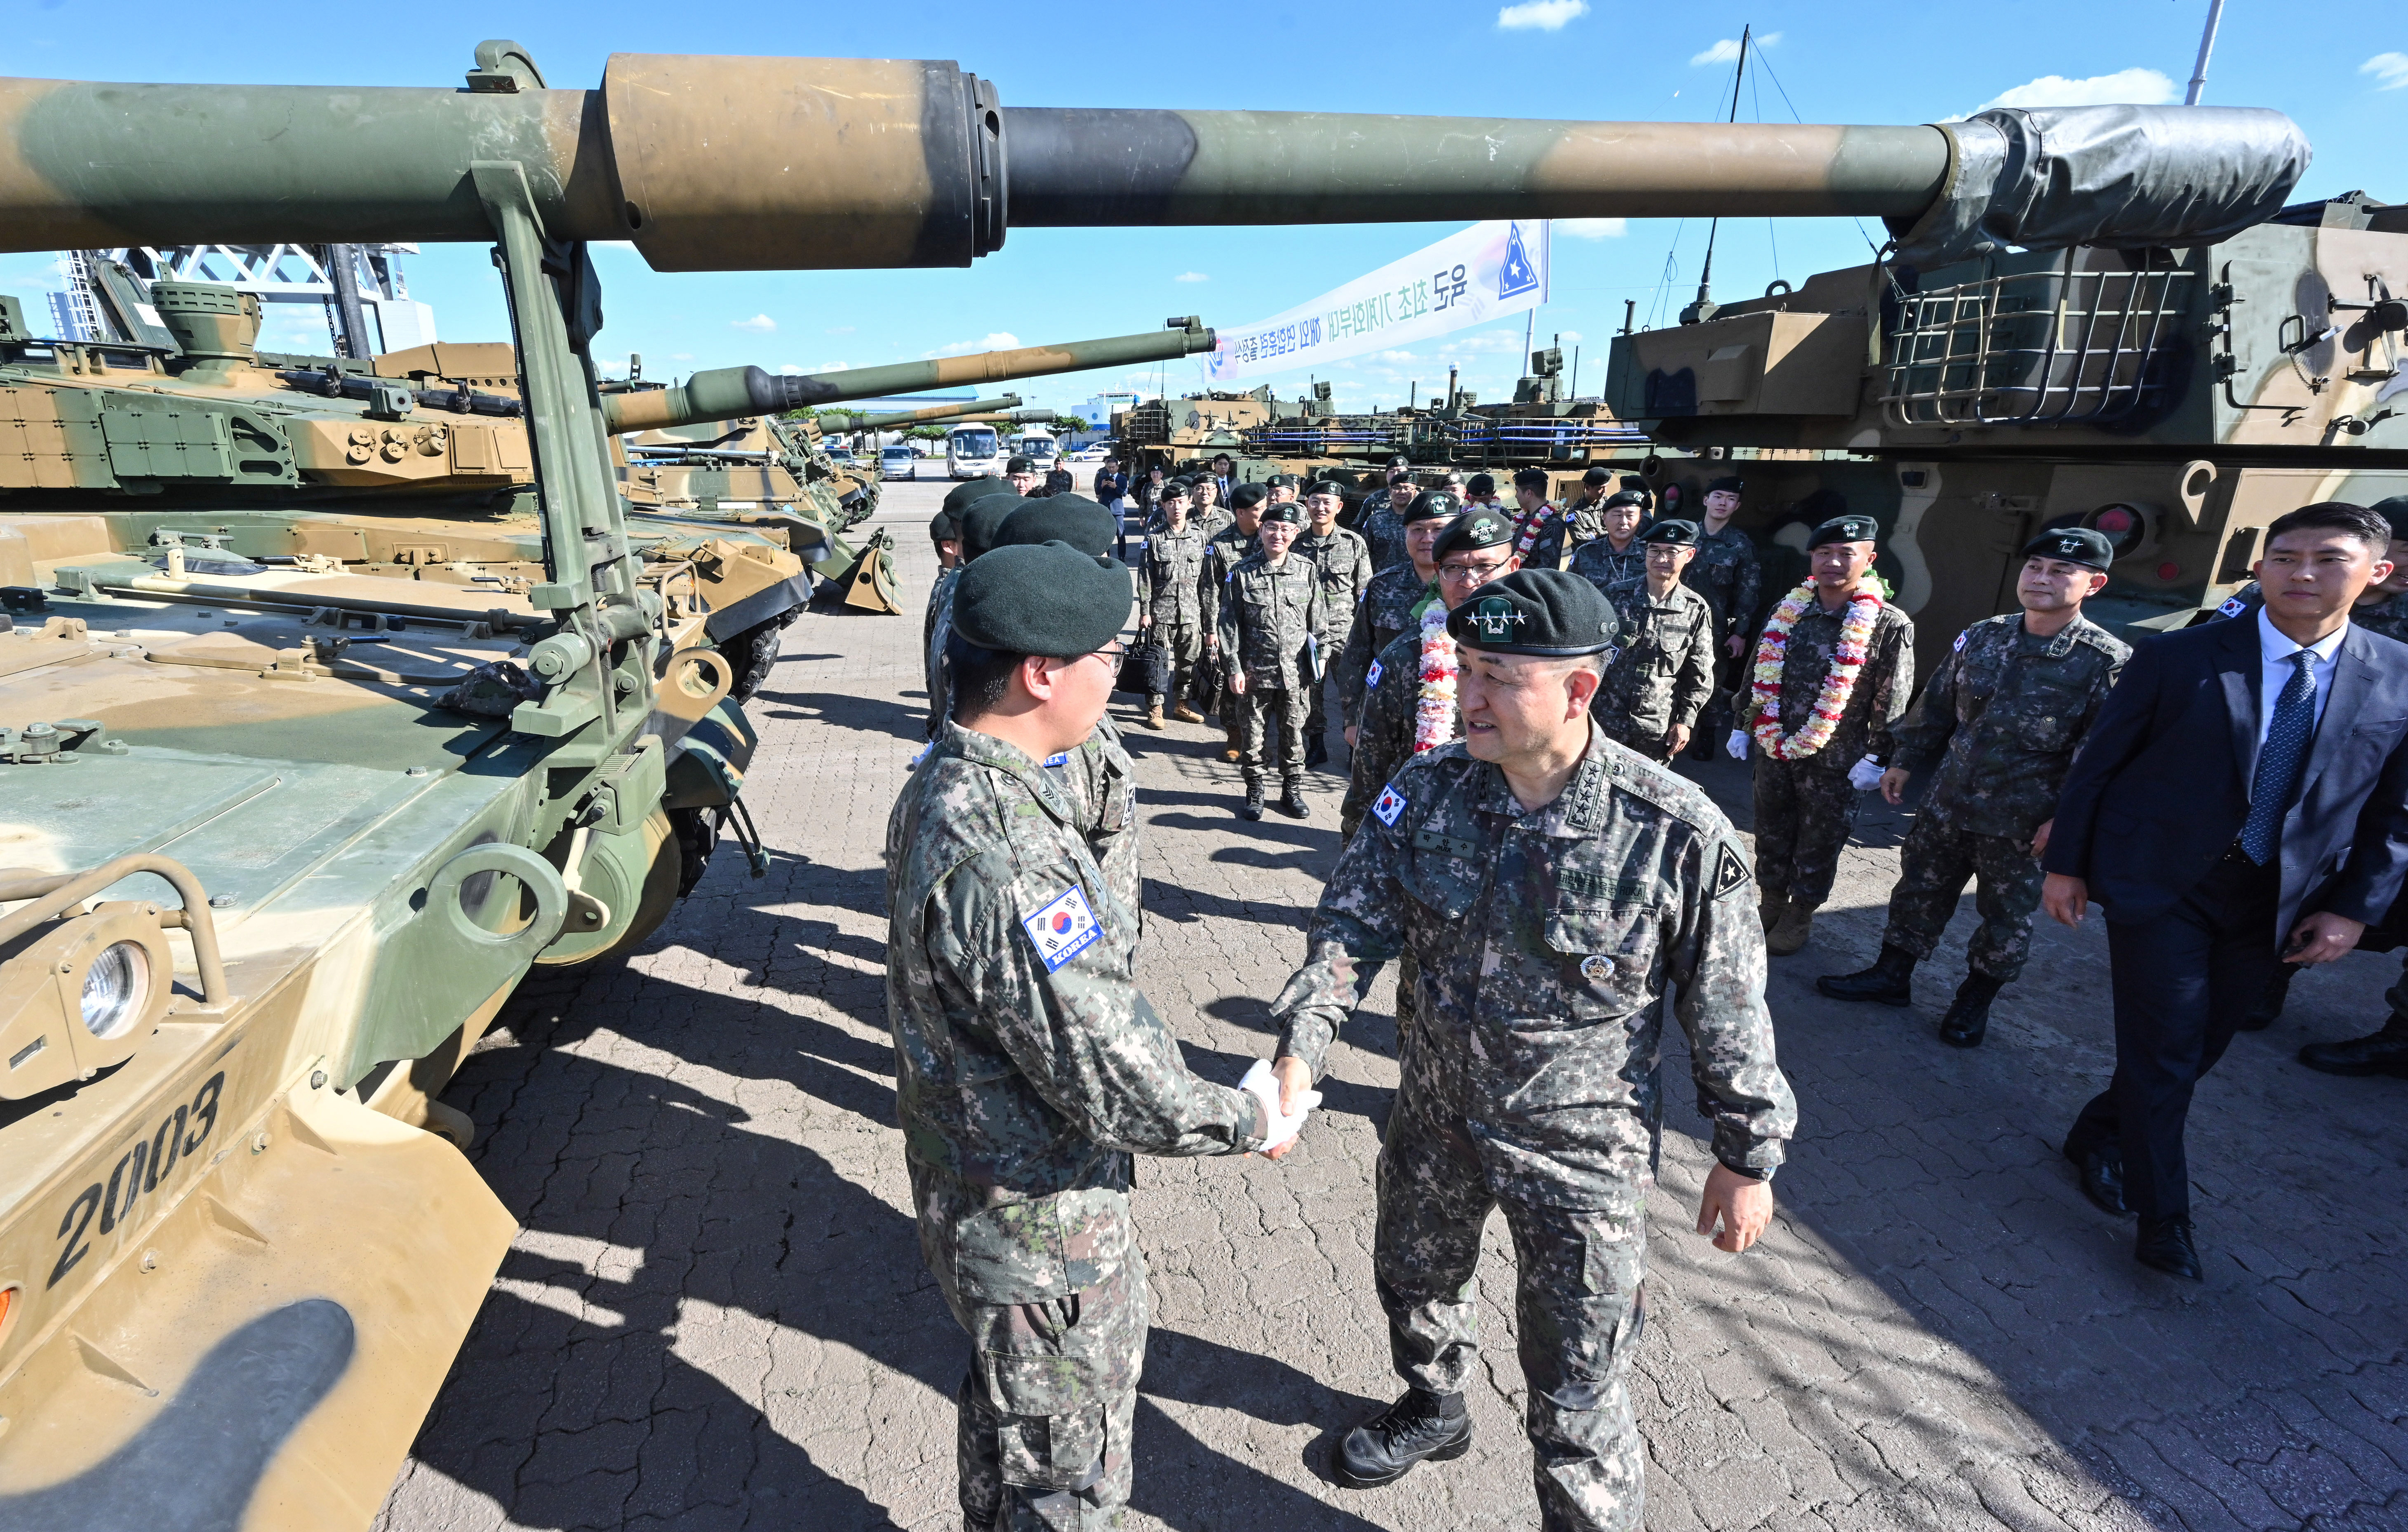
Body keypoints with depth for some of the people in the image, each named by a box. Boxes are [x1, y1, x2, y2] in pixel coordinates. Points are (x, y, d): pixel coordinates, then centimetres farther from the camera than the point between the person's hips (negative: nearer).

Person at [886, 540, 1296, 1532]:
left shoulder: (943, 784, -3)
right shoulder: (1003, 862, -36)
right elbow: (1114, 1086, -29)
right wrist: (1251, 1120, -14)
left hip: (968, 1183, 9)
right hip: (1042, 1232, -9)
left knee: (1003, 1432, 33)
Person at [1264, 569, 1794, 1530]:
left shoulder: (1677, 835, -23)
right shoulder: (1428, 791, -13)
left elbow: (1727, 1010, -12)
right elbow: (1354, 922, -12)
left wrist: (1748, 1157, -3)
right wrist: (1300, 1049, -26)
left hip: (1580, 1147, -4)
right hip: (1434, 1116, 5)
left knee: (1576, 1391, 11)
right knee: (1415, 1281, 29)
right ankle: (1434, 1407, 62)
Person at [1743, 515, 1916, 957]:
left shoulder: (1890, 625, -9)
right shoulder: (1788, 611, 4)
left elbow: (1892, 701, -8)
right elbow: (1759, 673, 12)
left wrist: (1875, 757, -10)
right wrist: (1744, 725, 12)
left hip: (1834, 761, -4)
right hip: (1774, 748, 4)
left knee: (1817, 845, 9)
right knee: (1771, 834, 15)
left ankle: (1799, 917, 27)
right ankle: (1771, 905, 34)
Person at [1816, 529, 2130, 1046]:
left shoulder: (2107, 662, -12)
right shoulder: (1981, 638, 2)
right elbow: (1934, 706, 11)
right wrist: (1904, 761, 12)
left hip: (2021, 823, -4)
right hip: (1946, 803, 4)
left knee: (2007, 915, 12)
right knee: (1919, 889, 14)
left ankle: (1975, 1000, 32)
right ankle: (1892, 975, 30)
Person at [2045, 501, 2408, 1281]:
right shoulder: (2177, 658, -9)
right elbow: (2097, 765, -4)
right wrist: (2065, 864, -4)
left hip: (2273, 904, 4)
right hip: (2159, 884, -3)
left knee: (2198, 1048, 15)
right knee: (2163, 1054, 0)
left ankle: (2099, 1136, 38)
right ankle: (2162, 1217, 15)